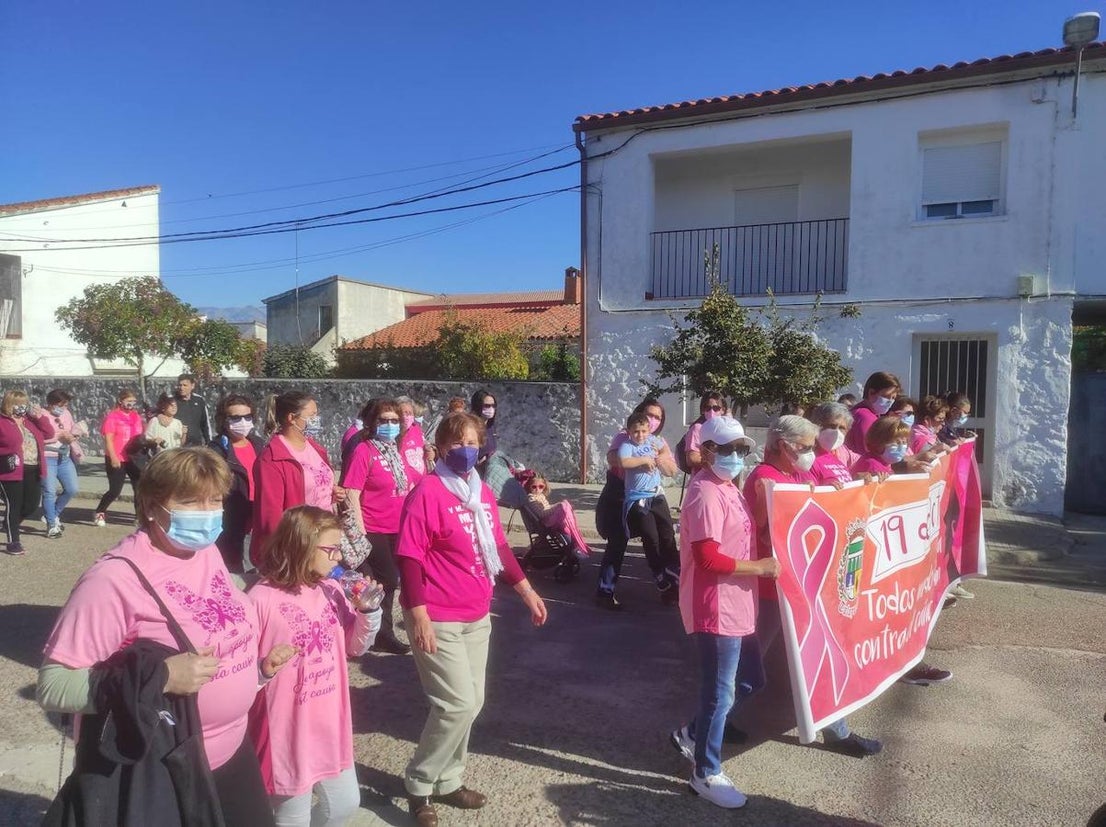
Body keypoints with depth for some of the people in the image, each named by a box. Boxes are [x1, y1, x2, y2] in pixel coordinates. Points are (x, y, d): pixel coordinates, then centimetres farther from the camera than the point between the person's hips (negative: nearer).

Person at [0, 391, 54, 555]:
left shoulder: (30, 420, 14)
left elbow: (49, 433, 11)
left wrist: (40, 416, 1)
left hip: (33, 470, 7)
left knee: (32, 504, 11)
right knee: (13, 505, -1)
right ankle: (13, 541, 8)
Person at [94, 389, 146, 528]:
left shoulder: (136, 416, 10)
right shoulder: (113, 416, -8)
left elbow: (141, 435, 20)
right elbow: (108, 439, -12)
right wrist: (113, 457, -18)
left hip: (133, 459, 6)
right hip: (117, 460, -5)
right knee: (115, 490, -1)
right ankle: (99, 514, 19)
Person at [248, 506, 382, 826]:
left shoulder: (331, 591, 0)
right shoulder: (262, 599, -20)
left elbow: (355, 646, 8)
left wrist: (367, 609, -7)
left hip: (330, 725, 6)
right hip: (287, 732, -6)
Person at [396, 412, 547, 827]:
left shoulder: (483, 493, 8)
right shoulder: (427, 492, -15)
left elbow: (498, 548, 16)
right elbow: (409, 557, -17)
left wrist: (527, 591, 17)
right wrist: (418, 615, -21)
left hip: (477, 616, 8)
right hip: (438, 620, -7)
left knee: (471, 704, 14)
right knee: (457, 705, -5)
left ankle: (447, 781, 32)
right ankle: (419, 783, 17)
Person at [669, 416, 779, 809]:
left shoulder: (726, 487, 11)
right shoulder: (706, 493, -20)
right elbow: (708, 558, -26)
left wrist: (760, 565, 8)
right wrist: (759, 567, -17)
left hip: (734, 603, 10)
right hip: (716, 607, -10)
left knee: (747, 681, 21)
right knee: (720, 693, 3)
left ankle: (693, 734, 40)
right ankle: (707, 775, 21)